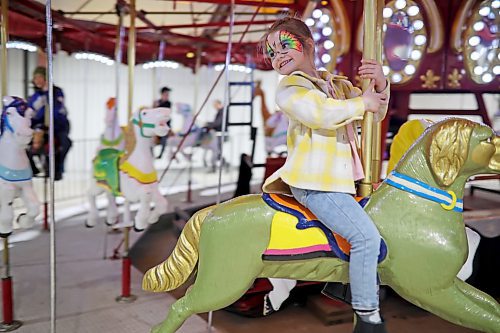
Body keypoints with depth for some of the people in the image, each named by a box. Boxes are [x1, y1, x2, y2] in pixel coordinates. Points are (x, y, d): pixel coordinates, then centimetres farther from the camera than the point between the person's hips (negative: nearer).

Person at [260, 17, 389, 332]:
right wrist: (362, 102, -9)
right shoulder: (289, 88, -4)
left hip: (341, 179, 9)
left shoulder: (338, 85, 19)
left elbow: (375, 114, 18)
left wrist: (380, 86, -1)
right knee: (366, 235, -20)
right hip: (313, 182, -9)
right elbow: (324, 113, -22)